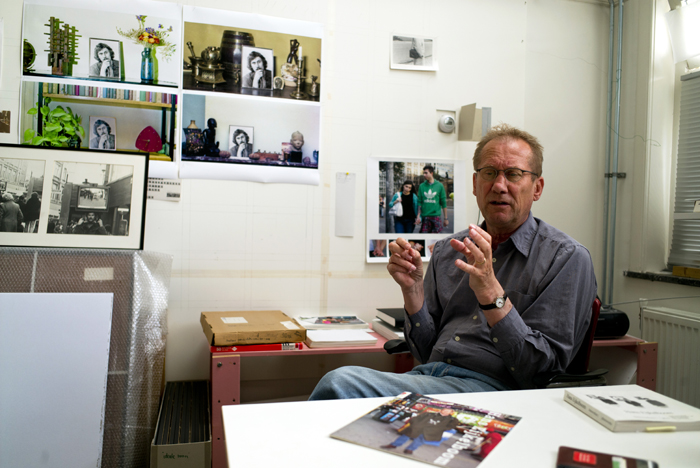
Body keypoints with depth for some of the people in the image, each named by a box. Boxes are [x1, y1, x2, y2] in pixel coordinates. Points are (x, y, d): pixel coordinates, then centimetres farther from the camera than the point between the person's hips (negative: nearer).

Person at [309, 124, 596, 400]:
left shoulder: (567, 257, 0)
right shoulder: (447, 251, 15)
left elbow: (545, 367, -8)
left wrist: (491, 293, -19)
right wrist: (412, 288, -2)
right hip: (429, 377, 5)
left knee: (340, 384, -26)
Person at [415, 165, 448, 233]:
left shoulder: (439, 186, 3)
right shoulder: (422, 186, 7)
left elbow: (444, 203, 5)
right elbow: (419, 202, 8)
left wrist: (446, 218, 4)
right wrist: (418, 216, -1)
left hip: (436, 216, -1)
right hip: (425, 217, 1)